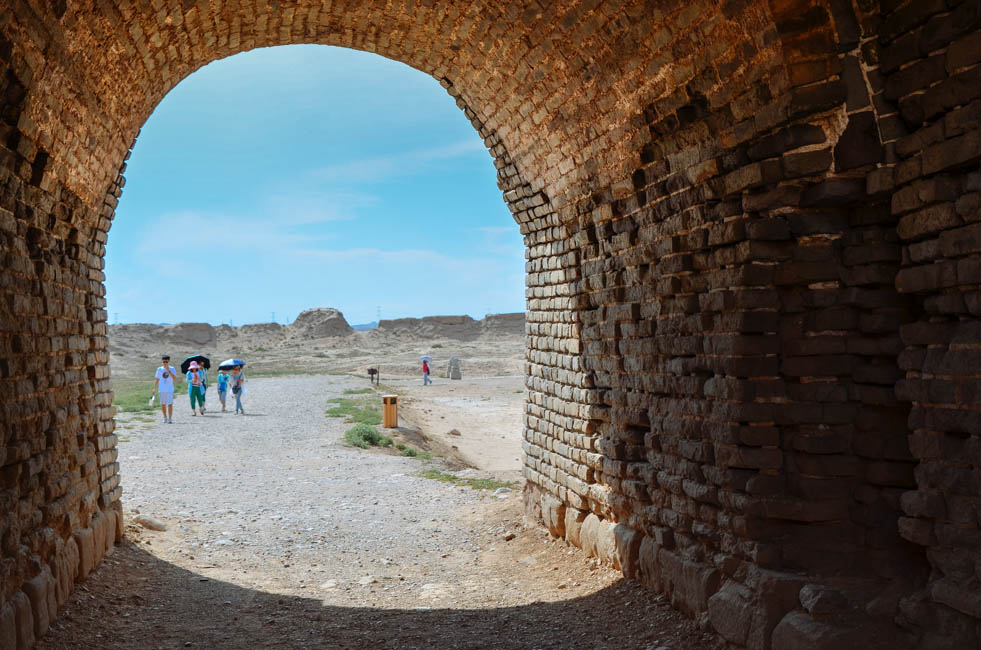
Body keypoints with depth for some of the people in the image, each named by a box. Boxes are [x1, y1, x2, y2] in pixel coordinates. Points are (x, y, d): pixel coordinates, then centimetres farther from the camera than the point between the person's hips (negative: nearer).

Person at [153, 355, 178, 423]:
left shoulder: (172, 369, 1)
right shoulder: (159, 369, 7)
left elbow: (174, 377, -12)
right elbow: (157, 379, 11)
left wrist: (168, 370, -18)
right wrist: (155, 388, 6)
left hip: (169, 389, -2)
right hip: (161, 390, 2)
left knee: (170, 404, -9)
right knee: (163, 404, 7)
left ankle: (170, 419, -8)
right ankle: (165, 417, 23)